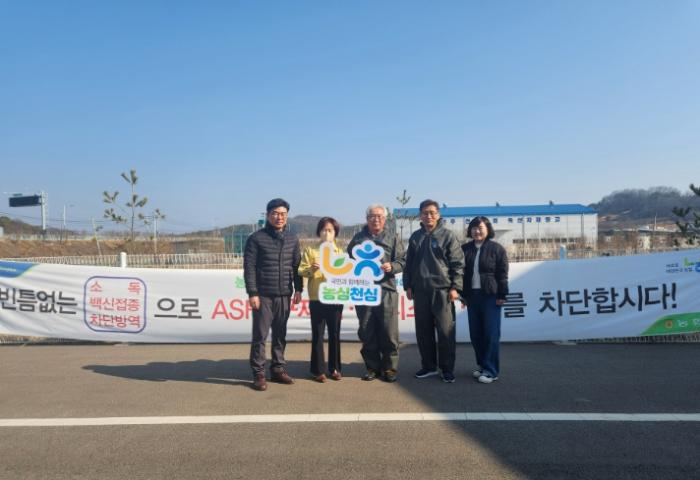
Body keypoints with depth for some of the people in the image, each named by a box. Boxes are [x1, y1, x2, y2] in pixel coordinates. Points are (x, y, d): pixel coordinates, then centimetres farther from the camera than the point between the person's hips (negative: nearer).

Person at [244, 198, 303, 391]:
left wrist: (298, 289, 7)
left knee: (280, 335, 10)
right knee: (260, 336, 0)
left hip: (284, 295, 4)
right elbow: (249, 268, -7)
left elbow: (296, 266, 13)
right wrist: (252, 293, -12)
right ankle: (258, 374, 8)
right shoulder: (256, 238, -4)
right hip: (263, 295, -4)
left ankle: (278, 370, 21)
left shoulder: (292, 239, 10)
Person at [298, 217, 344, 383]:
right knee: (318, 335, 2)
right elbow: (301, 270, -4)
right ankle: (318, 370, 11)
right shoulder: (310, 250, 2)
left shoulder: (340, 252, 11)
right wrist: (311, 269, -22)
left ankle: (334, 368, 20)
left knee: (334, 334, 9)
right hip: (317, 299, -2)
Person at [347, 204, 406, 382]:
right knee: (367, 332, 7)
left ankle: (389, 368, 11)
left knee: (389, 332, -2)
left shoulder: (393, 239, 8)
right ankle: (372, 367, 20)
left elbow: (403, 260, 5)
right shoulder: (358, 238, 13)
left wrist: (392, 266, -14)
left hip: (386, 290, -2)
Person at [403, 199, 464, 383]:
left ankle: (447, 368, 11)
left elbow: (458, 263, -4)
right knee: (423, 330, 9)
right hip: (420, 290, 4)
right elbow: (409, 263, 15)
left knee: (446, 331, -1)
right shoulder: (415, 237, 11)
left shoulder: (448, 236, -1)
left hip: (442, 290, -4)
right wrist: (408, 285, 9)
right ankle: (428, 365, 22)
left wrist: (455, 287, -10)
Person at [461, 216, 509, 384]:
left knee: (491, 333, -3)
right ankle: (482, 365, 22)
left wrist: (502, 295, -10)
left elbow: (502, 274, -5)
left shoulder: (497, 248, -2)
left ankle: (491, 370, 2)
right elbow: (461, 272, 12)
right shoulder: (465, 249, 9)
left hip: (490, 296, -5)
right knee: (475, 333, 8)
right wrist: (463, 294, 7)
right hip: (472, 296, 5)